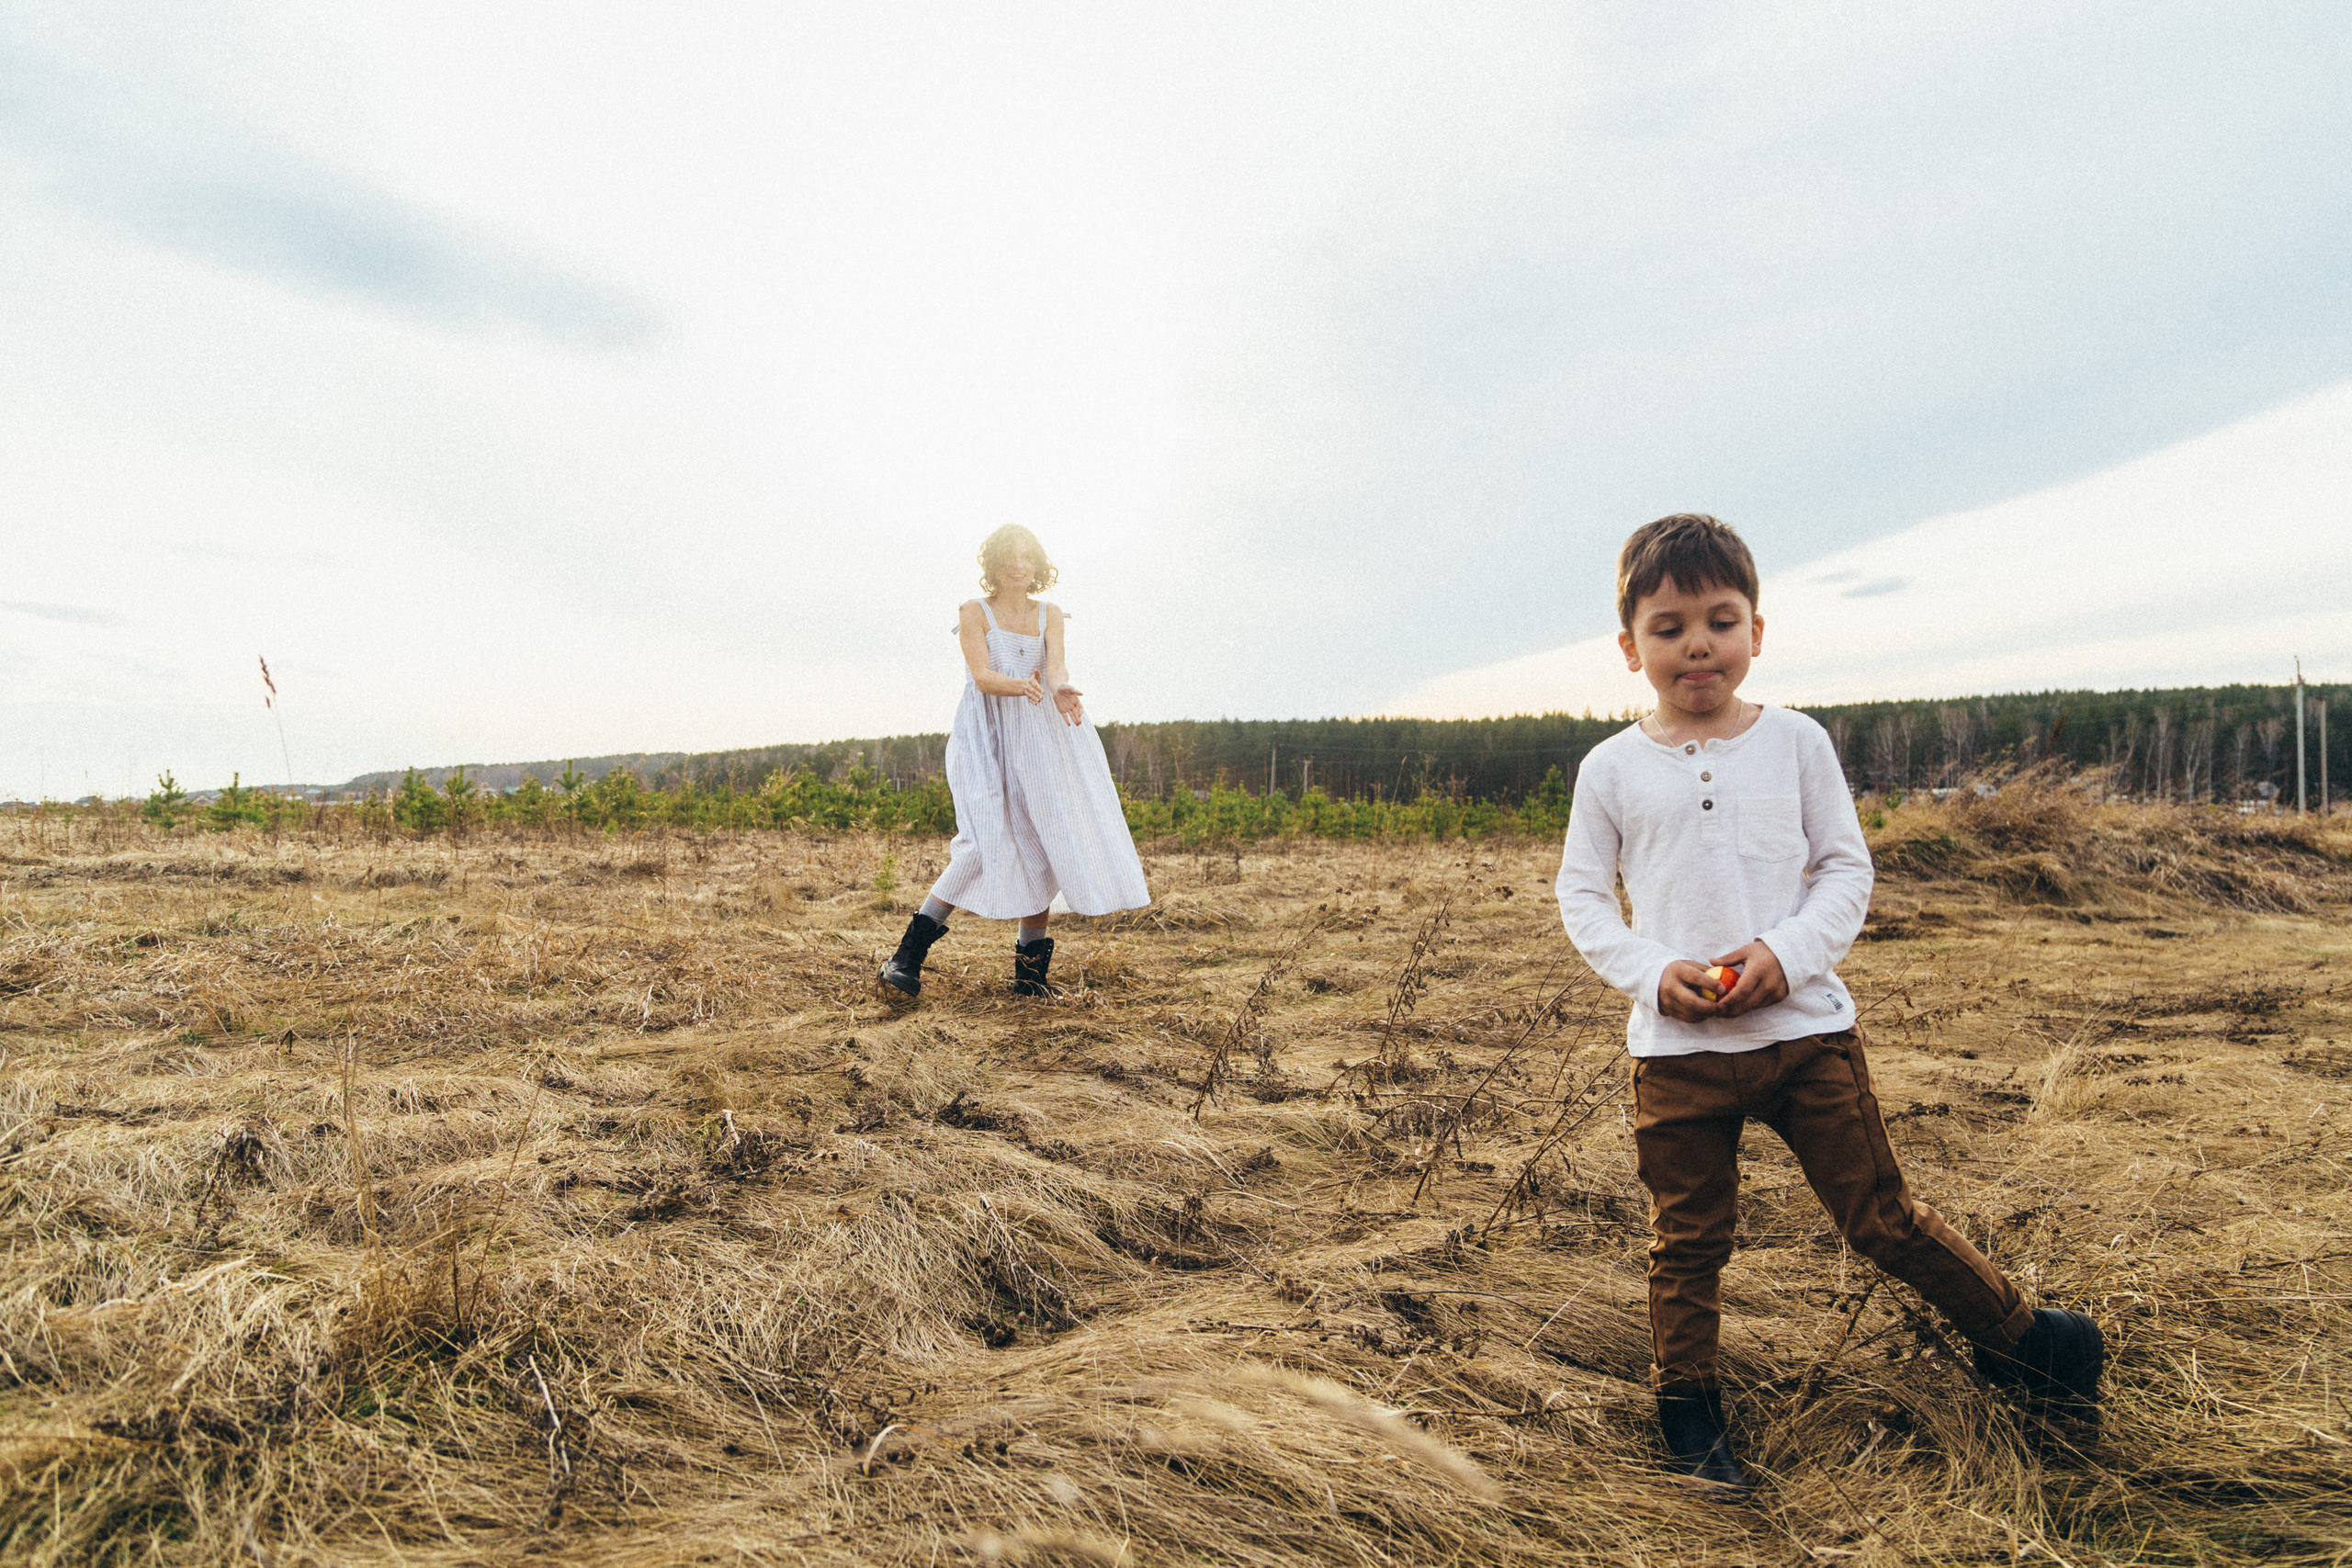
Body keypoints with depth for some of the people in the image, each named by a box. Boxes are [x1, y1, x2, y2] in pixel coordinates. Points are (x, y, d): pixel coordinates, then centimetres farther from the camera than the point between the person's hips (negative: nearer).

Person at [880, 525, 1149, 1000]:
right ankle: (908, 955, -10)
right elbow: (983, 677, -12)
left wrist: (1061, 689, -34)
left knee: (1040, 843, -4)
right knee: (986, 842, -19)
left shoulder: (1051, 615, 11)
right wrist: (1021, 686, -35)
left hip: (1039, 734, 4)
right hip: (987, 736, -4)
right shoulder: (974, 612, 2)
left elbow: (1057, 666, -9)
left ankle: (1030, 969, 6)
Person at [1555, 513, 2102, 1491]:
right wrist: (1654, 972, -14)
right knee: (1686, 1242, 11)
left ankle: (2016, 1336, 34)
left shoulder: (1796, 742, 1)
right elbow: (1582, 898, 2)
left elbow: (1846, 868, 3)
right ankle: (1686, 1408, 28)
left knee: (1880, 1215, 10)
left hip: (1804, 1026, 0)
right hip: (1675, 1046, 0)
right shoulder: (1612, 768, -1)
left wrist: (1788, 952, -14)